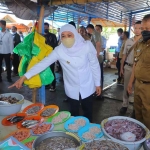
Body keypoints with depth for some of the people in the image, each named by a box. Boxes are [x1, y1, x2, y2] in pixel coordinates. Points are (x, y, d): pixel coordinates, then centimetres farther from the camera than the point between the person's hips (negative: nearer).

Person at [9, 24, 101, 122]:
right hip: (72, 89, 1)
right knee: (74, 114, 16)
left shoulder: (86, 46, -18)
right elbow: (44, 63, -15)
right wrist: (24, 77, -19)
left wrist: (97, 84, -1)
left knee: (88, 112, 16)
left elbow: (95, 66, -7)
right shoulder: (59, 50, -15)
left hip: (87, 88, 0)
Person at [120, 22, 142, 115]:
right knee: (126, 87, 12)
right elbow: (124, 55, 10)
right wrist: (121, 67, 8)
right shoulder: (129, 41, 6)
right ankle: (125, 105, 28)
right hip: (127, 67, 3)